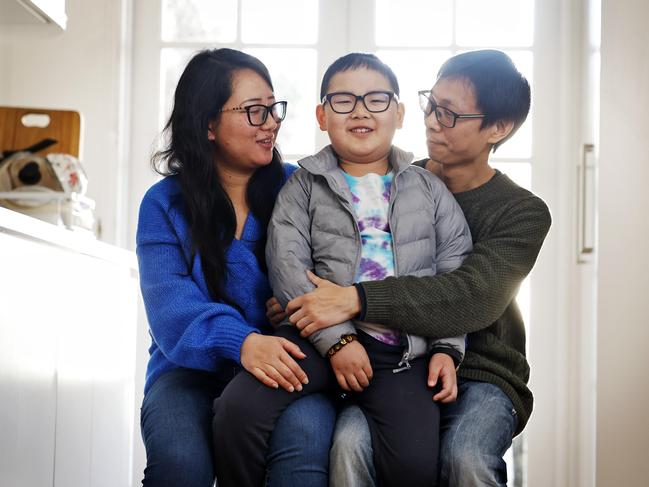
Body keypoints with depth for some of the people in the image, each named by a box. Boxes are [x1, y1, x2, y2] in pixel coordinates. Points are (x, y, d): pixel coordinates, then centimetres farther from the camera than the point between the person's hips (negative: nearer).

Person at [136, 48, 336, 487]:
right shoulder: (165, 203, 5)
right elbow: (170, 302, -9)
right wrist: (241, 341, -30)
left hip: (285, 365, 0)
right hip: (192, 367, 0)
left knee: (304, 438, -34)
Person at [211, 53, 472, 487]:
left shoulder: (430, 190, 18)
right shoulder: (304, 186, 13)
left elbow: (456, 277, 14)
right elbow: (287, 265, -1)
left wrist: (447, 349, 0)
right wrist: (337, 338, -13)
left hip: (402, 351, 1)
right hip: (322, 336, 0)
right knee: (237, 409, -24)